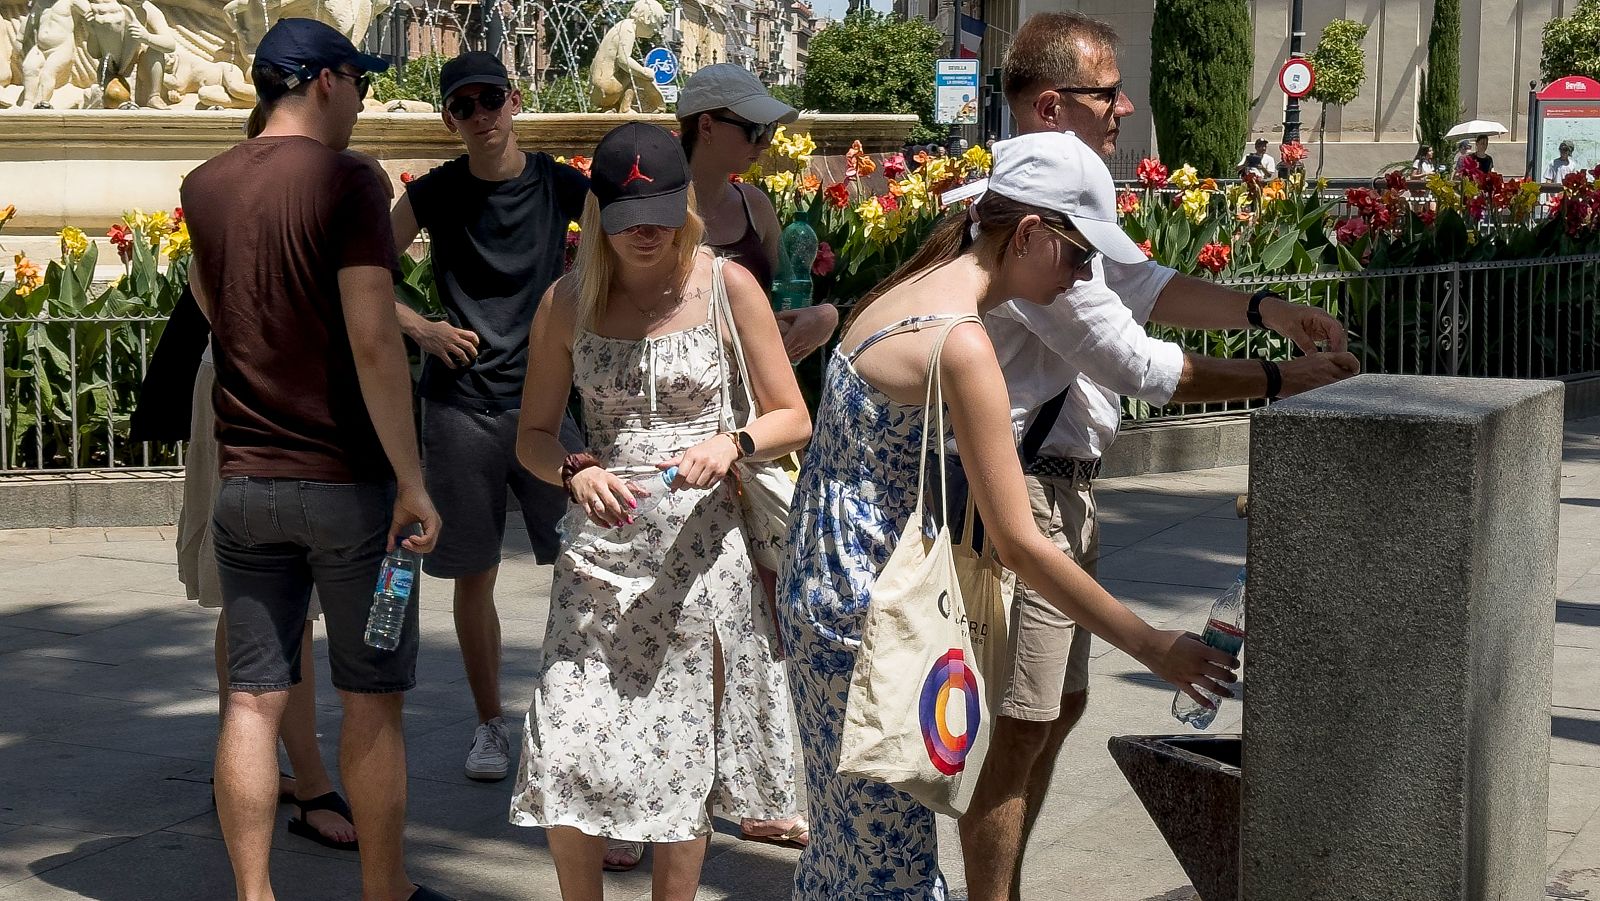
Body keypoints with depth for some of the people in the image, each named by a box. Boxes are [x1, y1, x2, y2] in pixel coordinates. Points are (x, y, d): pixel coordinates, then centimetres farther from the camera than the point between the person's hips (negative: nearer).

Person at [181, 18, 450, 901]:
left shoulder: (204, 187, 6)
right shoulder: (346, 182, -12)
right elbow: (373, 340, -19)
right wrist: (411, 480, -16)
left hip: (243, 482, 5)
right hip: (345, 480, -5)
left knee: (253, 699, 6)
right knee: (371, 699, 6)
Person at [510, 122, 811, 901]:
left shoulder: (727, 287, -2)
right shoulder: (568, 303, 2)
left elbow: (793, 418, 2)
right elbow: (533, 435, 8)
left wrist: (732, 445, -18)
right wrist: (575, 473, -14)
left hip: (701, 550, -1)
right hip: (602, 551, 1)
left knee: (681, 762, 7)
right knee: (569, 758, -5)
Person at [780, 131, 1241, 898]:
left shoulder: (911, 292, 7)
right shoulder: (959, 343, -21)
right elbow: (1020, 546, -21)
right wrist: (1151, 647, -16)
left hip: (829, 596, 10)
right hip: (866, 616, -10)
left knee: (852, 836, 17)